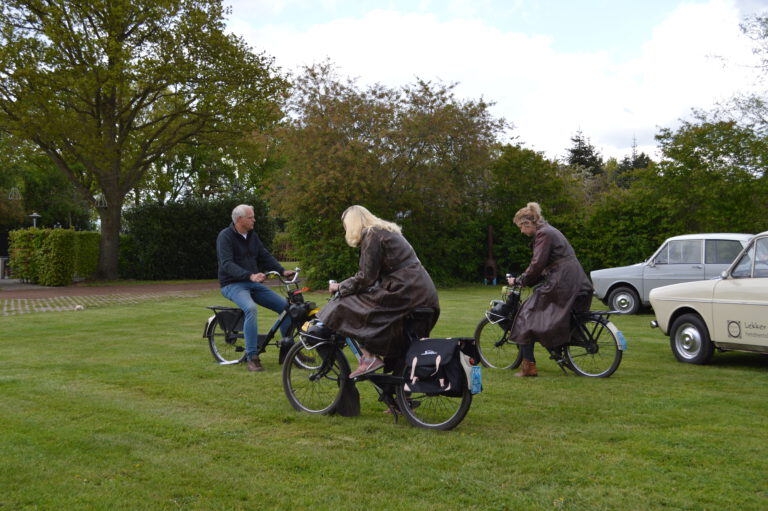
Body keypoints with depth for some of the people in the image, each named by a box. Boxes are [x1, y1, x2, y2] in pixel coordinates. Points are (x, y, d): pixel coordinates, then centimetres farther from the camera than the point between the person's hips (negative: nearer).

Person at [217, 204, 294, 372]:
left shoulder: (252, 236, 10)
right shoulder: (225, 236, -12)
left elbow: (265, 256, 10)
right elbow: (227, 264, -23)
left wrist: (282, 270, -7)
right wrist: (250, 275, -37)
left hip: (253, 283, 7)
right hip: (232, 284, -7)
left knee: (285, 305, -7)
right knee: (250, 308, -36)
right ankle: (252, 357, -29)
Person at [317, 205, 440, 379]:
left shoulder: (371, 235, -7)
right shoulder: (387, 230, 23)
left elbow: (366, 278, -11)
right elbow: (373, 274, 24)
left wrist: (340, 287, 3)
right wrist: (346, 285, 22)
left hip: (404, 291, -10)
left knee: (351, 306, -6)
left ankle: (369, 358, -9)